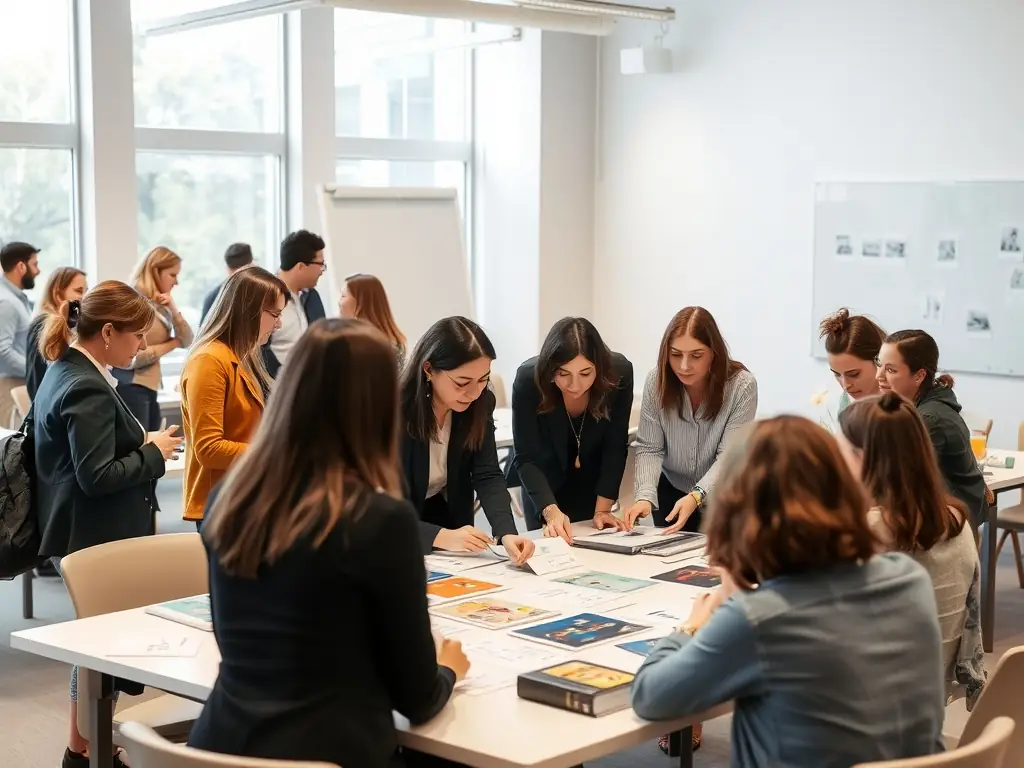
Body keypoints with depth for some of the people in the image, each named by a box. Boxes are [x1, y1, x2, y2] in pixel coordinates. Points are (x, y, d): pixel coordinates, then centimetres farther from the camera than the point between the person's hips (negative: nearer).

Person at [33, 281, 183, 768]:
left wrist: (142, 445, 9)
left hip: (87, 534, 10)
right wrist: (154, 454, -13)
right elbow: (97, 476, -25)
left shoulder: (67, 372, 10)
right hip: (96, 539, -10)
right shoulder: (88, 390, -22)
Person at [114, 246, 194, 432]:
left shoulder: (160, 306, 12)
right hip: (131, 387, -9)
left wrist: (173, 308, -6)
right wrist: (172, 343, -6)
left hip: (149, 387, 9)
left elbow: (187, 341, 9)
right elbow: (134, 357, -21)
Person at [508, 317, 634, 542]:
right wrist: (551, 511, -42)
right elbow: (526, 458, -28)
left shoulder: (619, 373, -27)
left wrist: (602, 509, -23)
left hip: (593, 483, 1)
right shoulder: (528, 380, -31)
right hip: (544, 485, -1)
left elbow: (615, 447, -19)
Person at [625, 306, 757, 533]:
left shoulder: (742, 386, -22)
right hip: (671, 489, 2)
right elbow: (649, 448, -13)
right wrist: (645, 496, -31)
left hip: (723, 494, -2)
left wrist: (696, 497, -39)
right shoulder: (656, 381, -15)